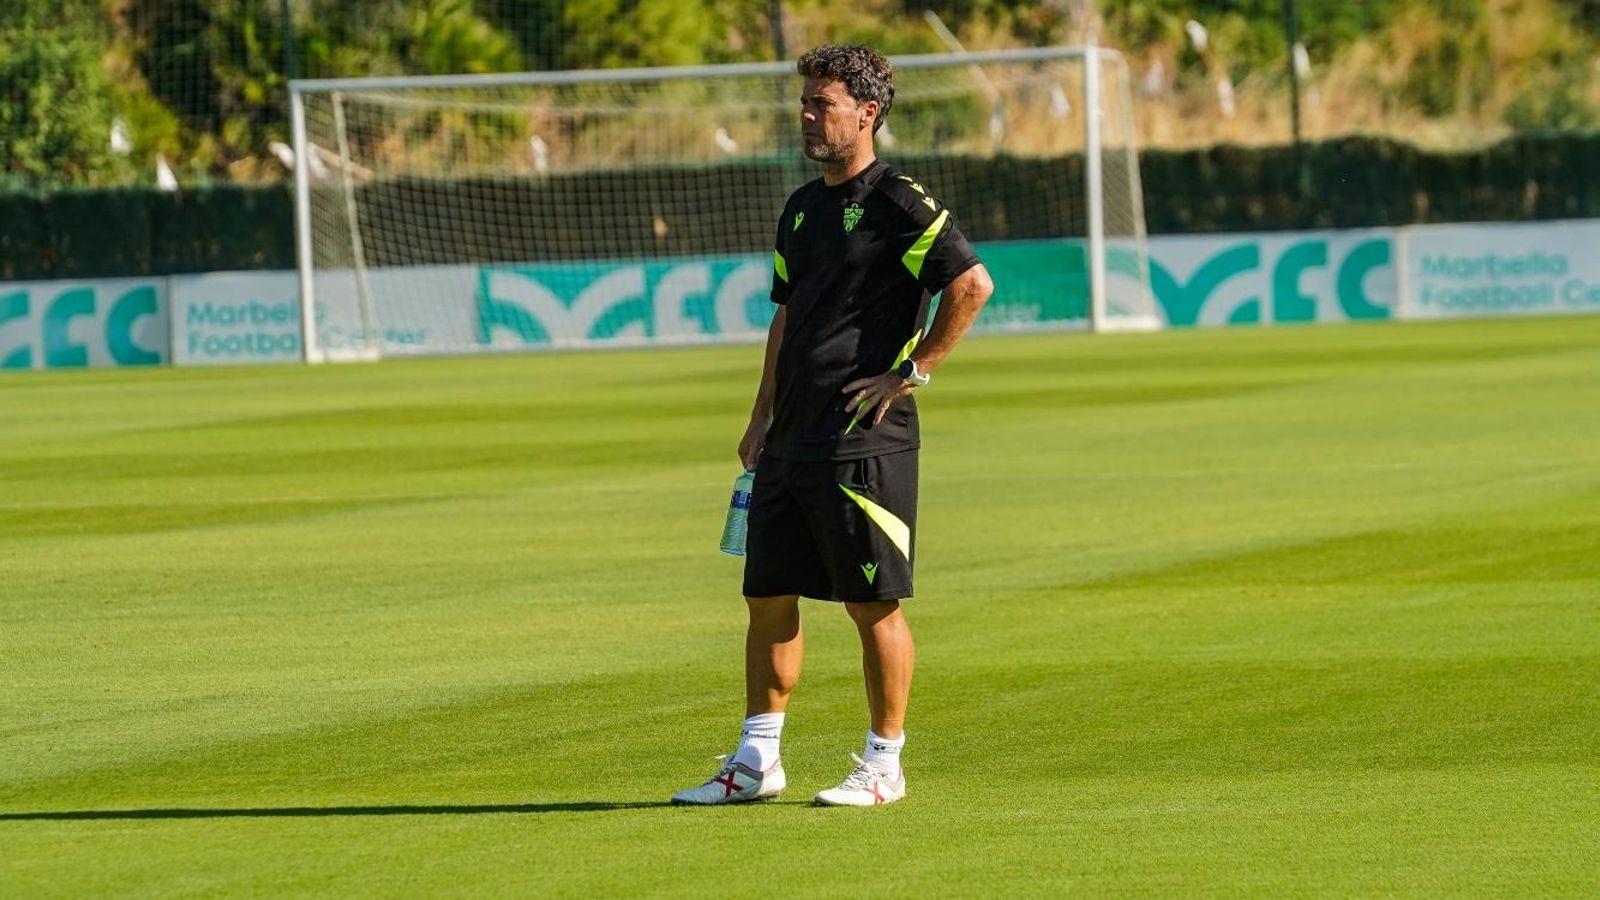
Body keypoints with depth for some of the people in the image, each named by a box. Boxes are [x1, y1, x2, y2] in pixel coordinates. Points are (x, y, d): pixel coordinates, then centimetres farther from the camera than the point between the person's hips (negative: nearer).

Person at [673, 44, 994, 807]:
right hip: (792, 442, 8)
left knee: (874, 603, -3)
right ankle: (756, 764, 13)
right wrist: (762, 418, 19)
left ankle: (883, 765, 5)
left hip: (864, 442, -8)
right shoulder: (801, 209, 17)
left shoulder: (895, 202, -8)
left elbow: (973, 284, -15)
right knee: (769, 599, 8)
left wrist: (915, 371, -14)